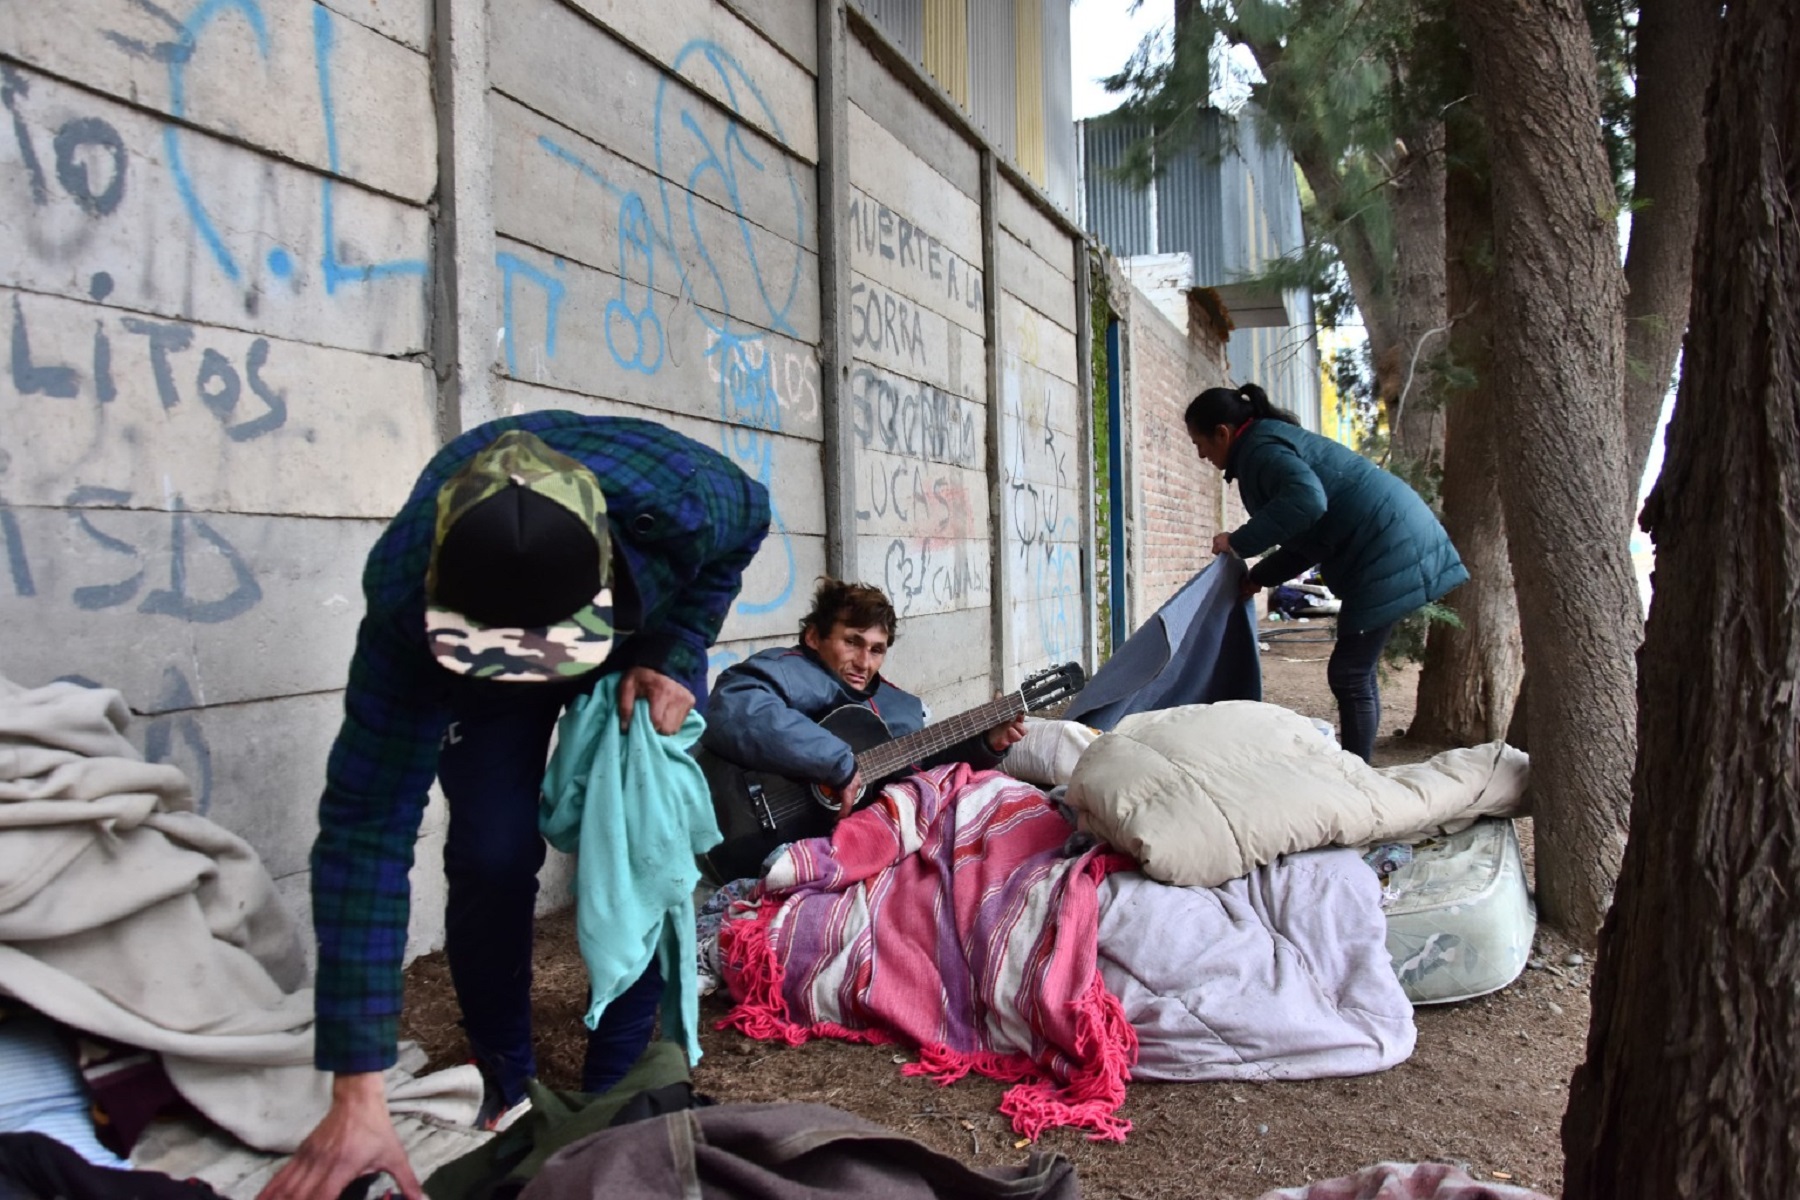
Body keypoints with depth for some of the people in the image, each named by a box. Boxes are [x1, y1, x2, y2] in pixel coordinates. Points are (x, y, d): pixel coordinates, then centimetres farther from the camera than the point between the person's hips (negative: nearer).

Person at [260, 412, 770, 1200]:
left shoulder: (680, 499, -41)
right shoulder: (405, 599, -41)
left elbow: (747, 522, -13)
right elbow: (365, 829, -38)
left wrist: (675, 655, -25)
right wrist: (357, 1095, -39)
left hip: (644, 638, 1)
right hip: (469, 671, -1)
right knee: (491, 860, -14)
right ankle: (504, 1097, 10)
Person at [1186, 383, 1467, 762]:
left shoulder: (1260, 449, -12)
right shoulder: (1273, 441, 20)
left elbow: (1307, 499, -32)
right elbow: (1307, 537, 24)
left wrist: (1240, 541, -22)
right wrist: (1259, 577, 19)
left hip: (1388, 551, -11)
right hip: (1393, 541, 11)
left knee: (1349, 675, -7)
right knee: (1356, 673, 14)